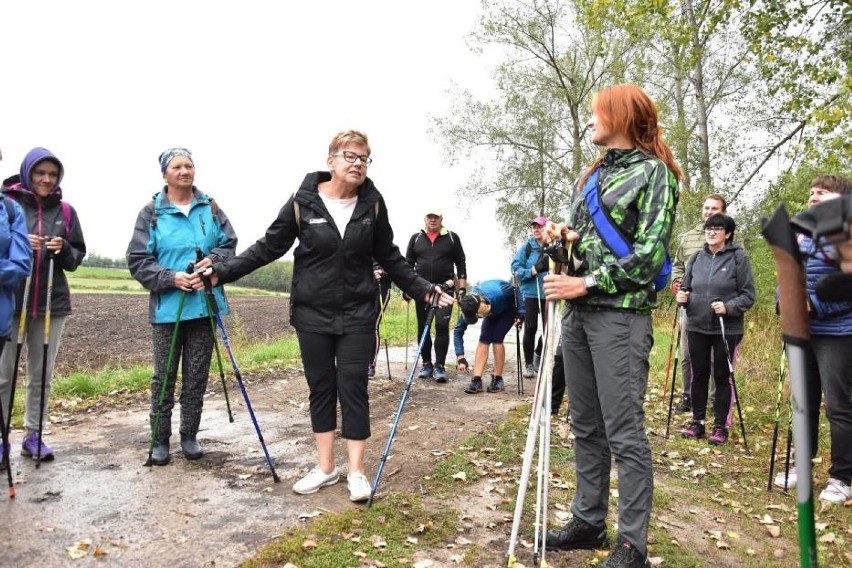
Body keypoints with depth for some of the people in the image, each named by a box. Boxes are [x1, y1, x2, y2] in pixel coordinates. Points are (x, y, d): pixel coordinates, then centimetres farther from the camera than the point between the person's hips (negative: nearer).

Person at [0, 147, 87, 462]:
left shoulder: (65, 211, 8)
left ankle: (33, 436, 19)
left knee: (42, 374, 9)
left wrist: (64, 249, -10)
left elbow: (77, 257, 10)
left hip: (52, 303, 2)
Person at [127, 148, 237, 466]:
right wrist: (171, 278, -16)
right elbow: (137, 260, -3)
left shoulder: (210, 208, 5)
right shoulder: (151, 212, -1)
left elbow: (230, 244, 9)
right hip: (167, 307, -2)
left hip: (205, 305, 2)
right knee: (164, 377, 7)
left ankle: (189, 436, 24)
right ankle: (160, 440, 21)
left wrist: (213, 260, -12)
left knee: (197, 376, 10)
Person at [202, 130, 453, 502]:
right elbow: (269, 247, 1)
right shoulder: (303, 202, -6)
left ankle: (356, 471, 15)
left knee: (353, 388, 2)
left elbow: (390, 258, 8)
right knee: (321, 388, 10)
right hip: (312, 314, 0)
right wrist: (223, 271, -5)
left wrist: (425, 290, 5)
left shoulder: (372, 204, -1)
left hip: (358, 315, 0)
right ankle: (325, 467, 25)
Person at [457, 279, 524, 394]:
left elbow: (516, 291, -22)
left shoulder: (498, 294, -42)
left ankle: (498, 380, -7)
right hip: (494, 310, 4)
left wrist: (521, 314, -25)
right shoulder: (469, 306, -29)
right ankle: (477, 380, -14)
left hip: (509, 307, -4)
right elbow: (459, 330, -23)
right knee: (484, 340, -14)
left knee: (496, 339, -18)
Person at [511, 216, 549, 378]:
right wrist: (534, 270, -17)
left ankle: (538, 355, 33)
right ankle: (529, 364, 16)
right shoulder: (527, 247, -1)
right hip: (531, 294, -1)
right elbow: (516, 269, -4)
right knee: (530, 328, 3)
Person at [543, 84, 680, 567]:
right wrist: (567, 235, 2)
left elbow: (649, 255, -11)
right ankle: (589, 521, 25)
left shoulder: (655, 172, -2)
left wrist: (587, 283, -15)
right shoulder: (593, 174, 20)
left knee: (624, 433, -3)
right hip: (578, 313, 8)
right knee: (586, 427, 13)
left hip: (620, 314, -7)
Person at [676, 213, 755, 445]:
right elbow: (687, 287, 16)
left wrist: (728, 307, -21)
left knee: (722, 377, 6)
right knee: (699, 375, 12)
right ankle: (698, 422, 24)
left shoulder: (738, 258, -5)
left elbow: (748, 295, -6)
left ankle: (721, 426, 18)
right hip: (697, 326, 4)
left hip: (727, 329, -4)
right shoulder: (697, 258, 7)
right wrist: (682, 297, -5)